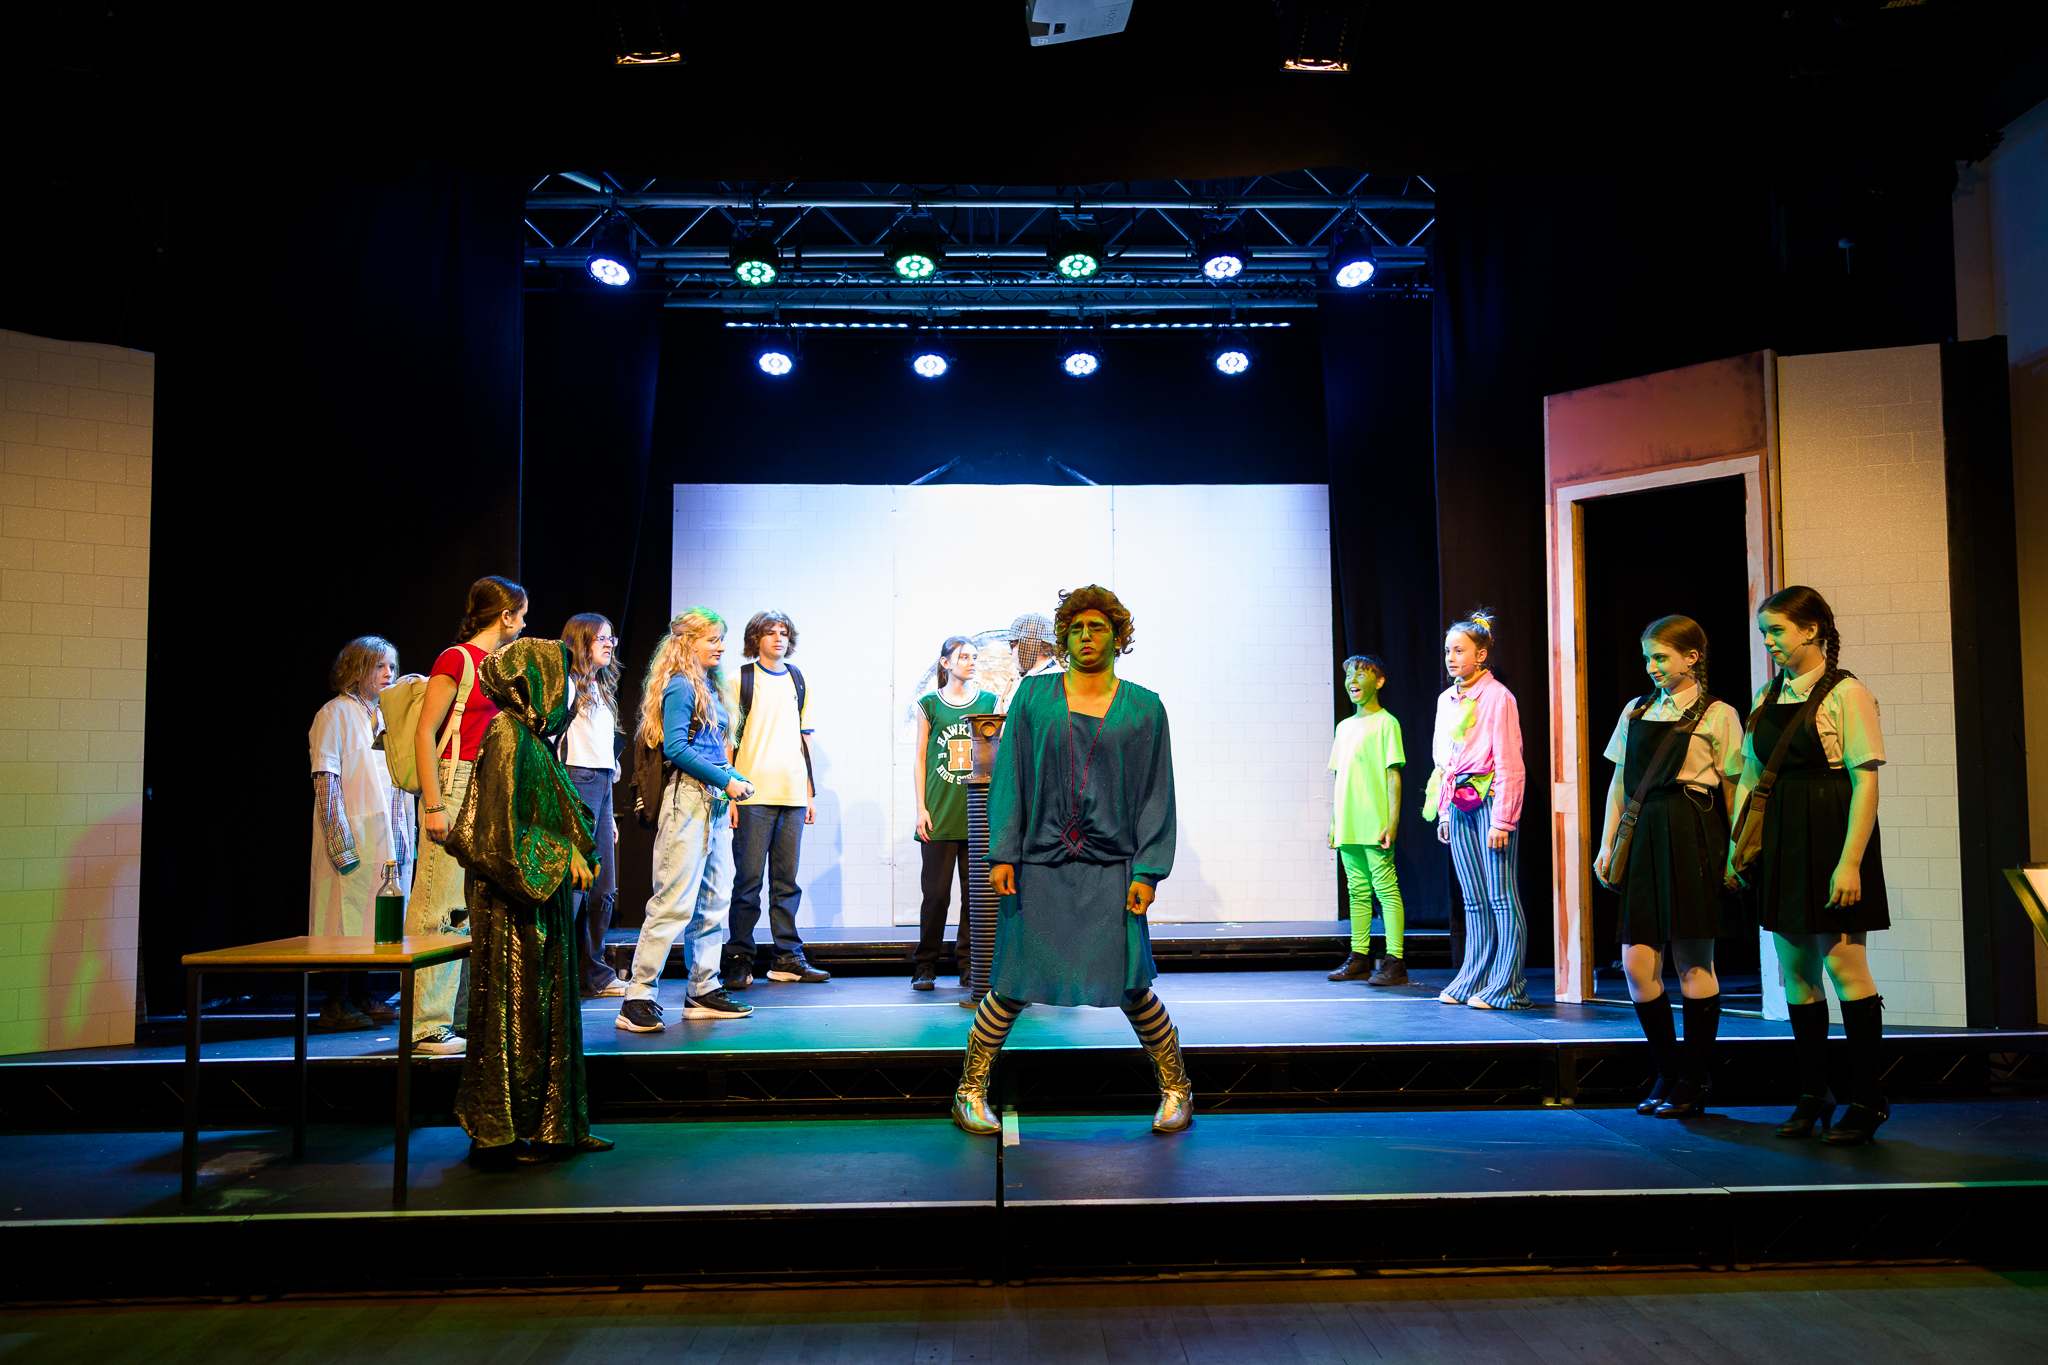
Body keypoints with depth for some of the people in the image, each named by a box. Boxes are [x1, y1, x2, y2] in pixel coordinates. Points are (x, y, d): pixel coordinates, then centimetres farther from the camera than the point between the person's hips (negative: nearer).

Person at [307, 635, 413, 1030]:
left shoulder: (384, 716, 18)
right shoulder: (335, 713, -3)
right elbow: (325, 779, -11)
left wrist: (404, 838, 17)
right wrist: (338, 835, -20)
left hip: (387, 834, 7)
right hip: (352, 834, -7)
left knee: (369, 920, 10)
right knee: (346, 917, -6)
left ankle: (361, 998, 16)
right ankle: (335, 1006, 0)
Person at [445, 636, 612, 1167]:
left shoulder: (531, 736, 15)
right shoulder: (507, 736, -14)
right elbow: (500, 830, -20)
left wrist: (576, 853, 6)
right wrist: (562, 856, -15)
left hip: (540, 900, 10)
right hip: (511, 905, -10)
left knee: (549, 1008, 12)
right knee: (513, 1011, -1)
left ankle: (554, 1126, 20)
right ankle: (497, 1133, 10)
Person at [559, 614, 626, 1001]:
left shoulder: (601, 687, 22)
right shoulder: (567, 684, -5)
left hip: (602, 785, 9)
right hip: (577, 783, -9)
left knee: (603, 888, 9)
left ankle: (594, 975, 16)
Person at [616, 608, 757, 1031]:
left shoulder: (712, 686, 18)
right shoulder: (680, 686, -9)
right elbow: (676, 747, -18)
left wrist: (734, 778, 7)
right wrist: (726, 781, -15)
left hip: (714, 799, 9)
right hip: (688, 795, -9)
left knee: (715, 900, 10)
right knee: (675, 901, -9)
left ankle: (703, 991, 18)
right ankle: (638, 998, -3)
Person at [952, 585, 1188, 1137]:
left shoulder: (1144, 708, 6)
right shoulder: (1034, 696, 6)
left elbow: (1157, 793, 5)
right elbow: (1009, 778, 4)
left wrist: (1148, 870, -3)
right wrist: (1002, 854, -3)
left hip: (1110, 871, 0)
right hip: (1038, 868, 0)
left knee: (1131, 988, -2)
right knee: (1012, 988, 2)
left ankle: (1176, 1089, 21)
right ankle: (970, 1091, 20)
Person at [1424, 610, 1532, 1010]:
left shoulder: (1497, 697, -8)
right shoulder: (1446, 699, 14)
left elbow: (1509, 764, -12)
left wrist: (1502, 819, -15)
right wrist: (1444, 813, 16)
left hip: (1490, 800, -7)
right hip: (1458, 806, 7)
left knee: (1501, 897, -3)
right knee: (1473, 900, 11)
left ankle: (1506, 986, 2)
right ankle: (1472, 980, 17)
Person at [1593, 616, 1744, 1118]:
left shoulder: (1717, 715, 1)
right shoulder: (1635, 711, 16)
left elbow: (1733, 789, -1)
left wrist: (1737, 853, -5)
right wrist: (1607, 844, 13)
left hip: (1692, 836, -5)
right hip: (1643, 837, 5)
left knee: (1693, 960, 1)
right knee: (1637, 961, 0)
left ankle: (1694, 1080, 13)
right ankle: (1667, 1073, 16)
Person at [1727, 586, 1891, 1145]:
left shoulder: (1845, 694, -7)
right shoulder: (1768, 697, 12)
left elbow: (1865, 783, -12)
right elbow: (1749, 777, 14)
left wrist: (1850, 862, -17)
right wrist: (1736, 845, 11)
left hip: (1831, 831, -6)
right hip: (1779, 836, 6)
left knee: (1842, 962, -4)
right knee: (1795, 967, 8)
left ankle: (1867, 1099, 10)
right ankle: (1812, 1096, 19)